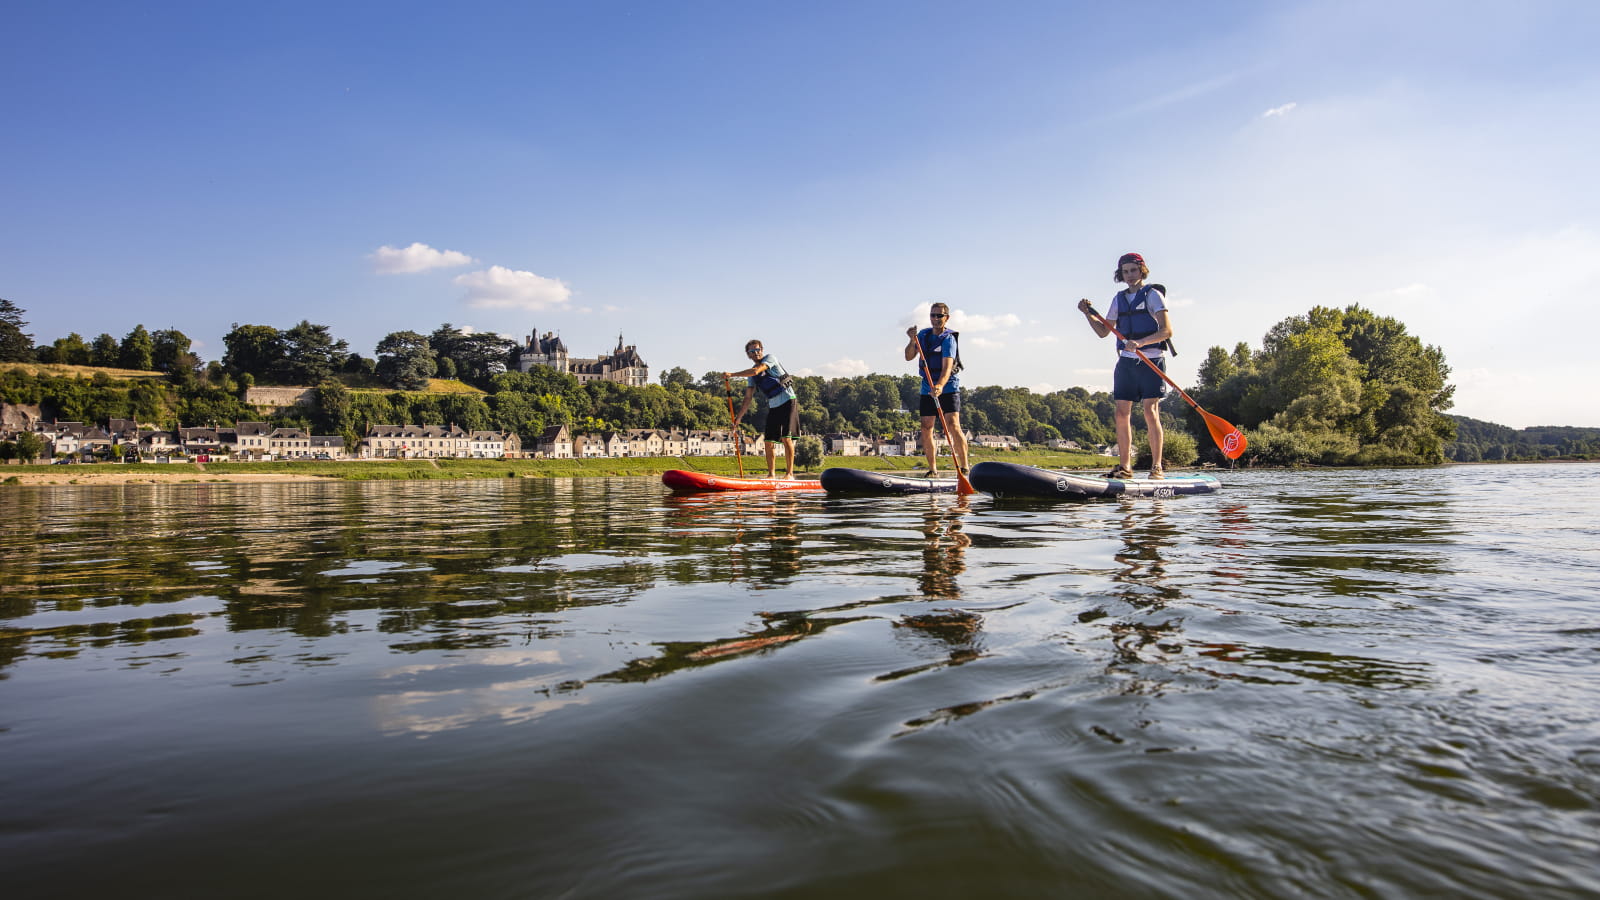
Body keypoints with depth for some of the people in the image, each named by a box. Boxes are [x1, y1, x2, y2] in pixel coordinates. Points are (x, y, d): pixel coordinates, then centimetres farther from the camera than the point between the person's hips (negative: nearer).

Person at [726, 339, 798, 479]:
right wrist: (737, 419, 7)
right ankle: (771, 474, 8)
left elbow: (755, 371, -20)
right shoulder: (751, 376, 13)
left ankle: (789, 473, -12)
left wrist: (733, 374, -16)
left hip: (788, 401, -6)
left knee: (786, 438, -14)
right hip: (773, 406, 6)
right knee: (769, 441, 0)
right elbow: (747, 398, 13)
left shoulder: (770, 358, -3)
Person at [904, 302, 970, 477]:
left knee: (953, 426, -17)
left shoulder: (949, 339, -12)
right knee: (926, 429, 2)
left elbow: (947, 366, -25)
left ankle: (964, 467, -11)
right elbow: (909, 357, 6)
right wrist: (912, 341, -13)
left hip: (948, 388, -5)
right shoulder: (923, 334, 8)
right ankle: (933, 469, 13)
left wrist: (940, 386, -43)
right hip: (927, 388, 5)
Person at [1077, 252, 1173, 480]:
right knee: (1122, 413, 1)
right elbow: (1103, 331, 21)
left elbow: (1167, 330, -13)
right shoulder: (1119, 299, 16)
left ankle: (1156, 467, -6)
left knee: (1150, 412, -10)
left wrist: (1140, 343, -27)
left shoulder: (1152, 295, -2)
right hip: (1126, 361, 6)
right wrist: (1088, 314, 5)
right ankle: (1124, 467, 6)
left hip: (1151, 360, -5)